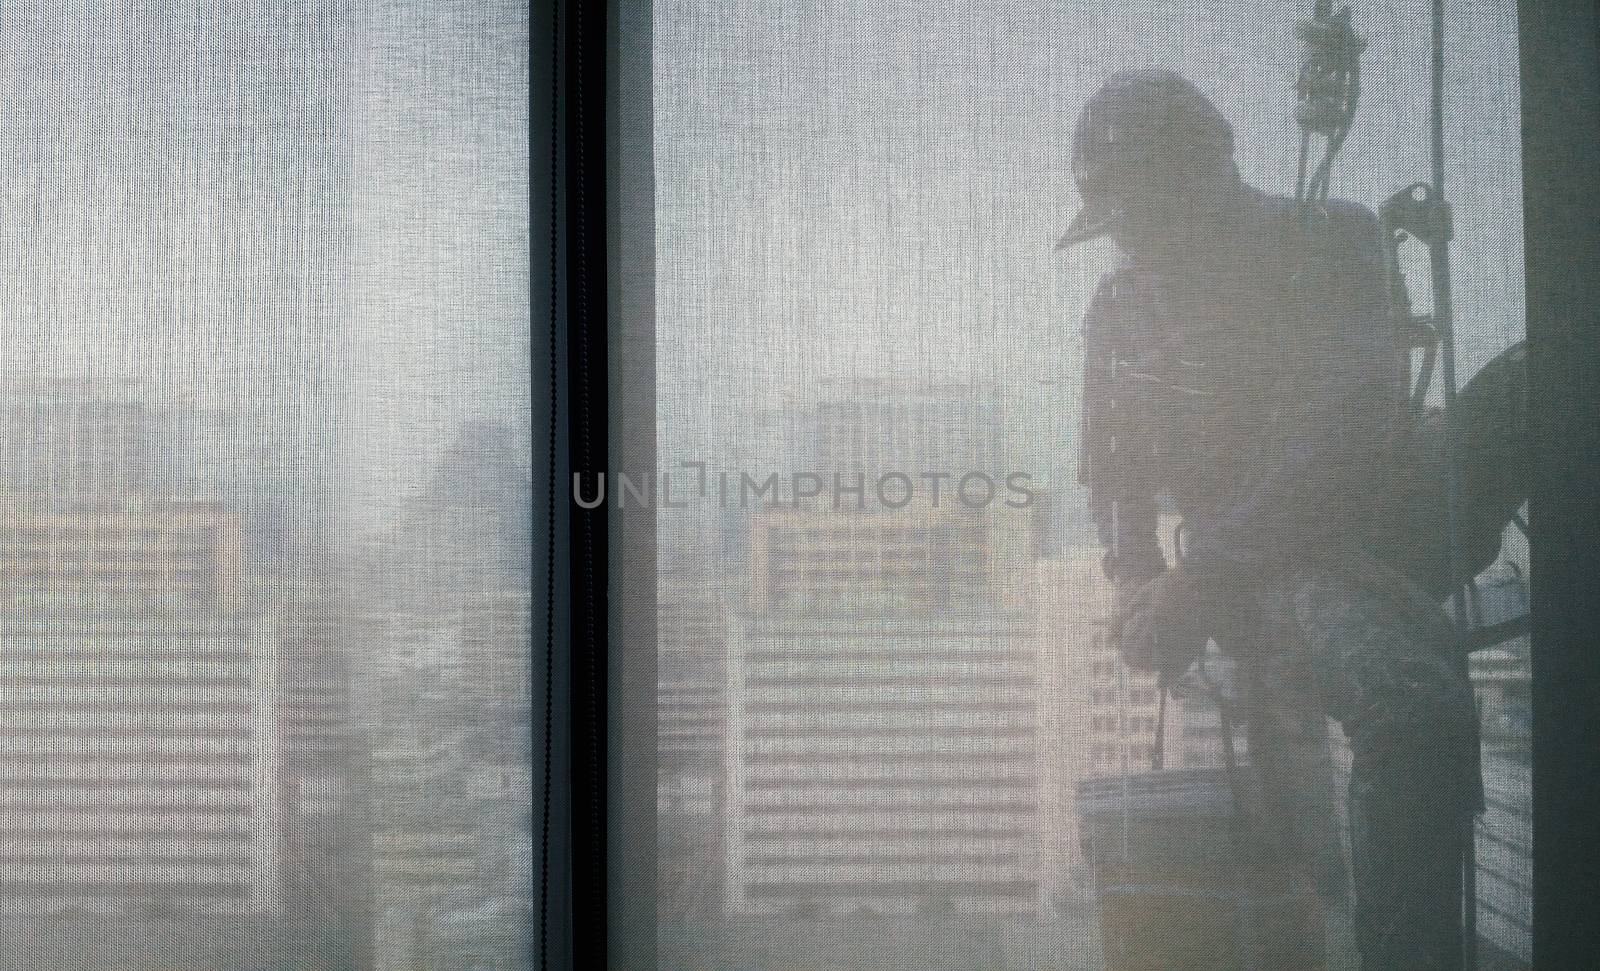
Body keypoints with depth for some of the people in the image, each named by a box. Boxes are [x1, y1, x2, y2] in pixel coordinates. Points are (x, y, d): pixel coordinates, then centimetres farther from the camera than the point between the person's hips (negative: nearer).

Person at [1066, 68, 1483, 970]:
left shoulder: (1335, 240, -2)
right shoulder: (1124, 302, 11)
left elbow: (1346, 429, -14)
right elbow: (1115, 469, 20)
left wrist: (1200, 578, -20)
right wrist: (1136, 579, -2)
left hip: (1359, 538, -1)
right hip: (1248, 566, 1)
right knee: (1419, 707, -25)